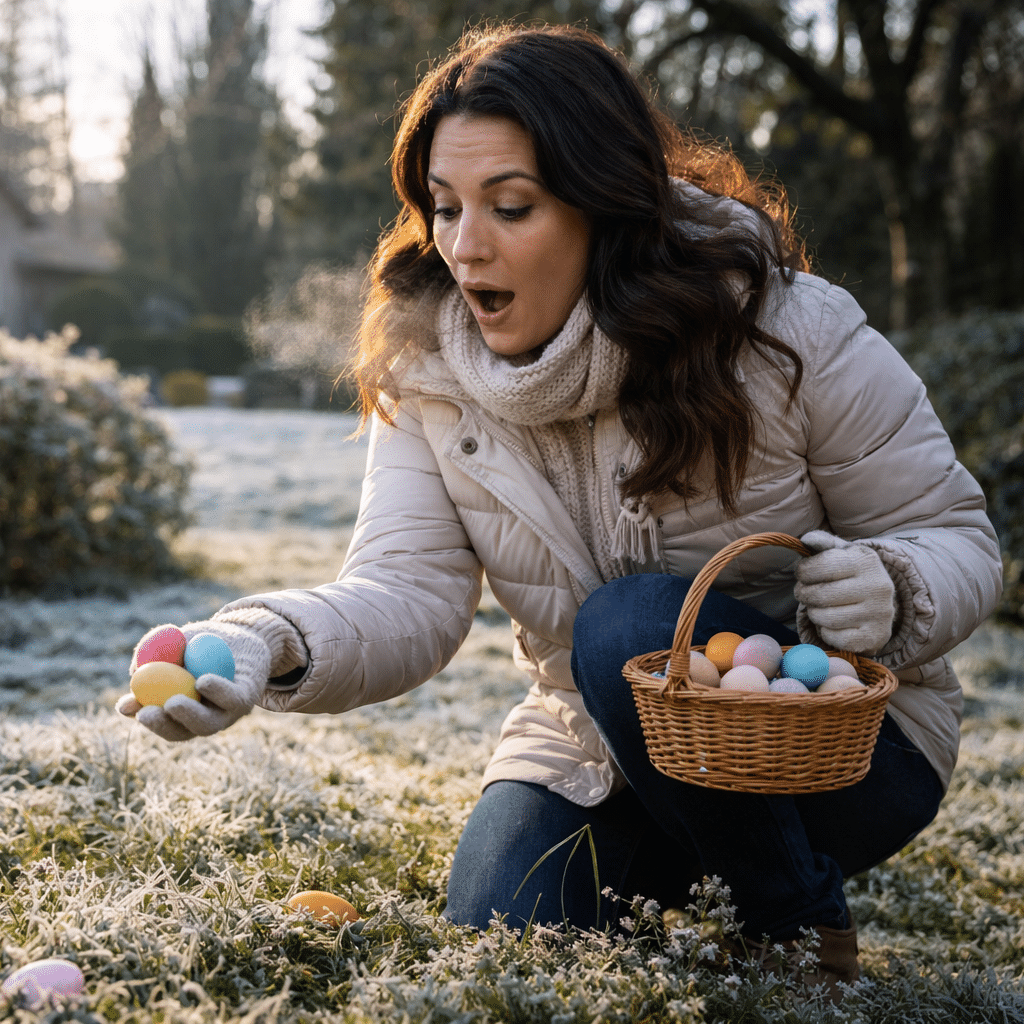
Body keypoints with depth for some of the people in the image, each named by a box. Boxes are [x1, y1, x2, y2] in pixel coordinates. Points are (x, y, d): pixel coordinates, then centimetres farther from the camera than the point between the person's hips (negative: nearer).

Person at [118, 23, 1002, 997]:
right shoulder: (426, 366, -8)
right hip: (595, 752, 4)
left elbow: (955, 538, -9)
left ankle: (807, 935, -8)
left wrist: (889, 590, -34)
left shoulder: (792, 332, -18)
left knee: (637, 625, -31)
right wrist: (271, 643, -40)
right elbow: (406, 592, -18)